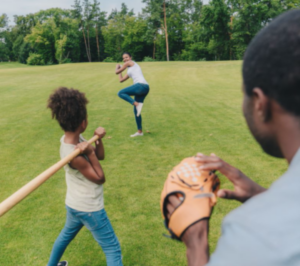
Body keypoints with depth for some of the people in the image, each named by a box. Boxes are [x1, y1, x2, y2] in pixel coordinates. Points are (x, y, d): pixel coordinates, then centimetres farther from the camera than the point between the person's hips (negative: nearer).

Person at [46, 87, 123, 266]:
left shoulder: (75, 138, -8)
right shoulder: (74, 155, -31)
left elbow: (100, 156, 1)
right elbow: (100, 178, -20)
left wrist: (98, 140, -16)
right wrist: (90, 153, -27)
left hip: (75, 204, 9)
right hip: (90, 209, -9)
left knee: (67, 234, 33)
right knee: (113, 249, 5)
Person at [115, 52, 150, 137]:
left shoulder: (130, 63, 7)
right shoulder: (130, 71, 31)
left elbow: (117, 72, 12)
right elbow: (121, 80, 36)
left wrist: (117, 67, 33)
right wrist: (120, 70, 45)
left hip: (141, 85, -9)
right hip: (144, 88, 9)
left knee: (120, 93, -8)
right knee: (136, 111, 12)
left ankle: (137, 104, -24)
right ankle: (139, 131, 17)